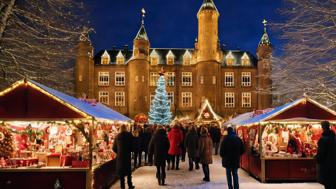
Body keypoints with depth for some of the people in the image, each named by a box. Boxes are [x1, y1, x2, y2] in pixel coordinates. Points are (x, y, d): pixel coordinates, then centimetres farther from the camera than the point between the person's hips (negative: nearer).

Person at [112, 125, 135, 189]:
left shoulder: (117, 136, 0)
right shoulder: (129, 135, -7)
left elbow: (114, 147, 2)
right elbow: (132, 145, -8)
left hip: (120, 155, 2)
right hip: (127, 155, -2)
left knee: (121, 171, 10)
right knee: (128, 170, 9)